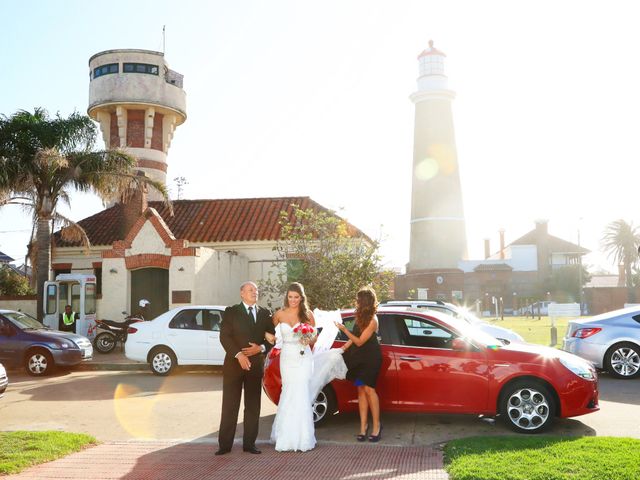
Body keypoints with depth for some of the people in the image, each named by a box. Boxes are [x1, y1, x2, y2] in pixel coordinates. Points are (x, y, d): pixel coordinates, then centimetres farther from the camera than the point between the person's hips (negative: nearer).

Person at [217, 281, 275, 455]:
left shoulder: (265, 313, 10)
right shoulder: (231, 312, 1)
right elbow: (224, 336, -7)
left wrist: (261, 348, -10)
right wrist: (238, 354, -18)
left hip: (256, 365, 3)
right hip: (234, 364, -3)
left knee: (253, 407, 6)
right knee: (229, 406, 0)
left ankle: (249, 443, 14)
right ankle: (225, 444, 6)